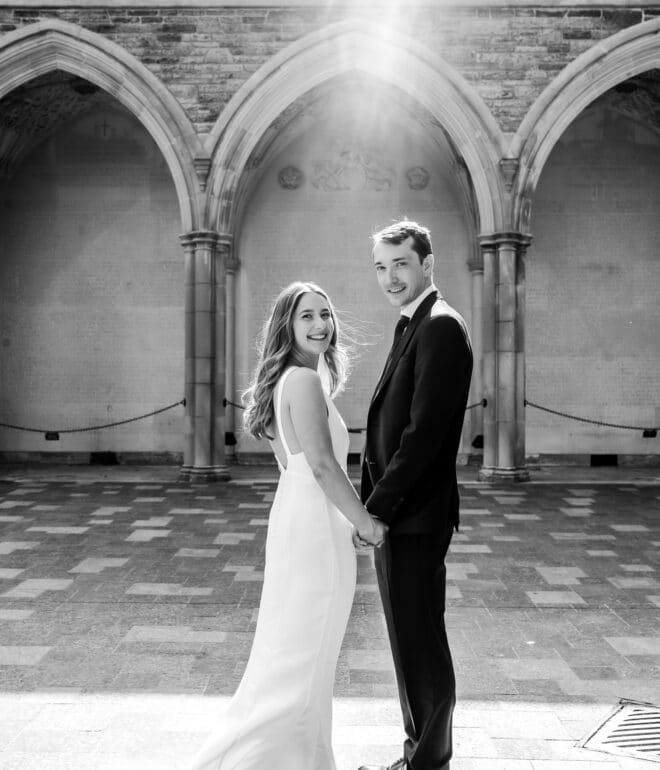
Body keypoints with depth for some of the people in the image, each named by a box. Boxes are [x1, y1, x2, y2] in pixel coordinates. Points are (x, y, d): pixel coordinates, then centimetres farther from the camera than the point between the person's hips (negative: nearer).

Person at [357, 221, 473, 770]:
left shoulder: (440, 327, -14)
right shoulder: (414, 326, 16)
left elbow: (425, 432, -22)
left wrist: (376, 507, -17)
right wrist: (374, 506, 10)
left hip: (415, 516, -10)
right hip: (395, 514, 10)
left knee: (421, 644, 2)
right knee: (412, 642, 18)